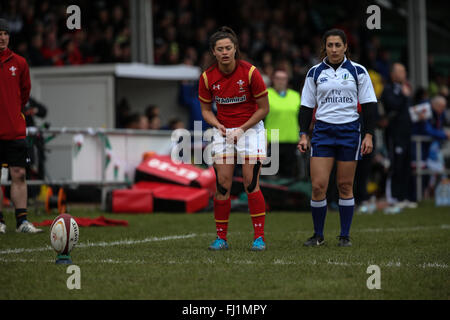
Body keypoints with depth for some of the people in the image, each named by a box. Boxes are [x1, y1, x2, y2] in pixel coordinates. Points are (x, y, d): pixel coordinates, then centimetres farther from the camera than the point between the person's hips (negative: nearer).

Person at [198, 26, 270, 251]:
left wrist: (242, 129, -13)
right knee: (222, 185, -3)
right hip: (223, 131, 3)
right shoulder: (207, 77, -6)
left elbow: (263, 108, -7)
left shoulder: (250, 72, -15)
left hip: (250, 129, -3)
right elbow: (206, 110, 6)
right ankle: (221, 237, 4)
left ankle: (259, 237, -5)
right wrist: (219, 126, -12)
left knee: (251, 183, -9)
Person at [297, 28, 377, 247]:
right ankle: (318, 235, 6)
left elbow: (368, 104, 3)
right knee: (318, 186, -8)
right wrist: (303, 134, 1)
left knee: (345, 186, 2)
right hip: (322, 132, 1)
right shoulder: (314, 73, 6)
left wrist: (369, 135, -3)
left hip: (349, 131, -1)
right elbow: (306, 106, 10)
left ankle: (345, 235, 12)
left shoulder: (357, 71, 3)